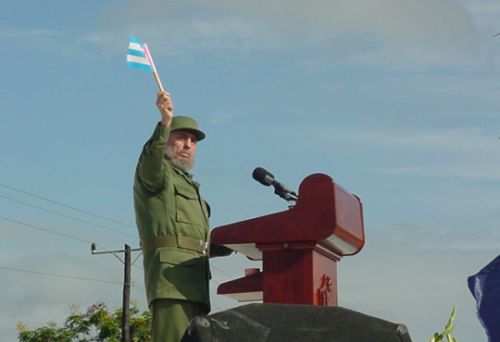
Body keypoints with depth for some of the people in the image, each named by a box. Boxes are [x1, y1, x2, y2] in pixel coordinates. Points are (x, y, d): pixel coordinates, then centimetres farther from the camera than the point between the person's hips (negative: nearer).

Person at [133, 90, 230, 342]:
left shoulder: (189, 186, 34)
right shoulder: (157, 173, 9)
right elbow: (150, 160, -19)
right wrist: (165, 123, -33)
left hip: (195, 281, 9)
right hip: (170, 270, -9)